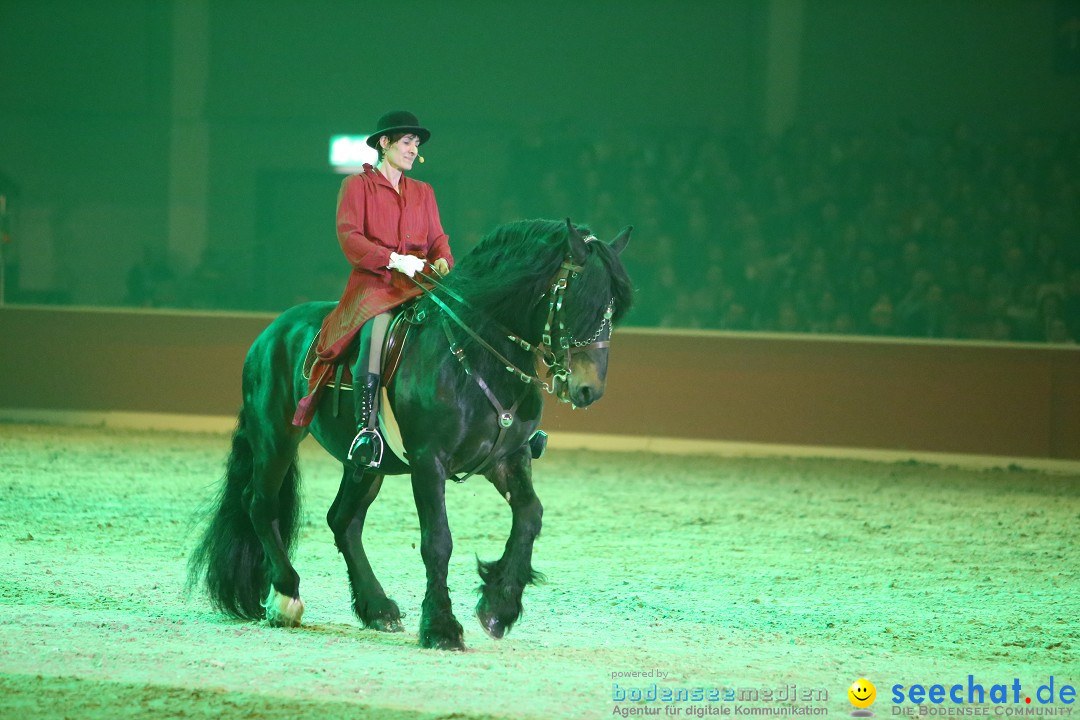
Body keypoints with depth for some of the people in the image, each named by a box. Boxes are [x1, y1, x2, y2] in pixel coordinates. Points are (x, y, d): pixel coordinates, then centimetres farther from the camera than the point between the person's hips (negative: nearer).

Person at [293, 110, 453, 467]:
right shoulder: (358, 185, 8)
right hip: (373, 281, -5)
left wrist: (442, 260, -5)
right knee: (379, 325, -36)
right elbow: (349, 235, -4)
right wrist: (392, 259, -17)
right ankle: (366, 427, -43)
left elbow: (437, 239, 19)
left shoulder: (423, 192, 23)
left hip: (418, 283, 5)